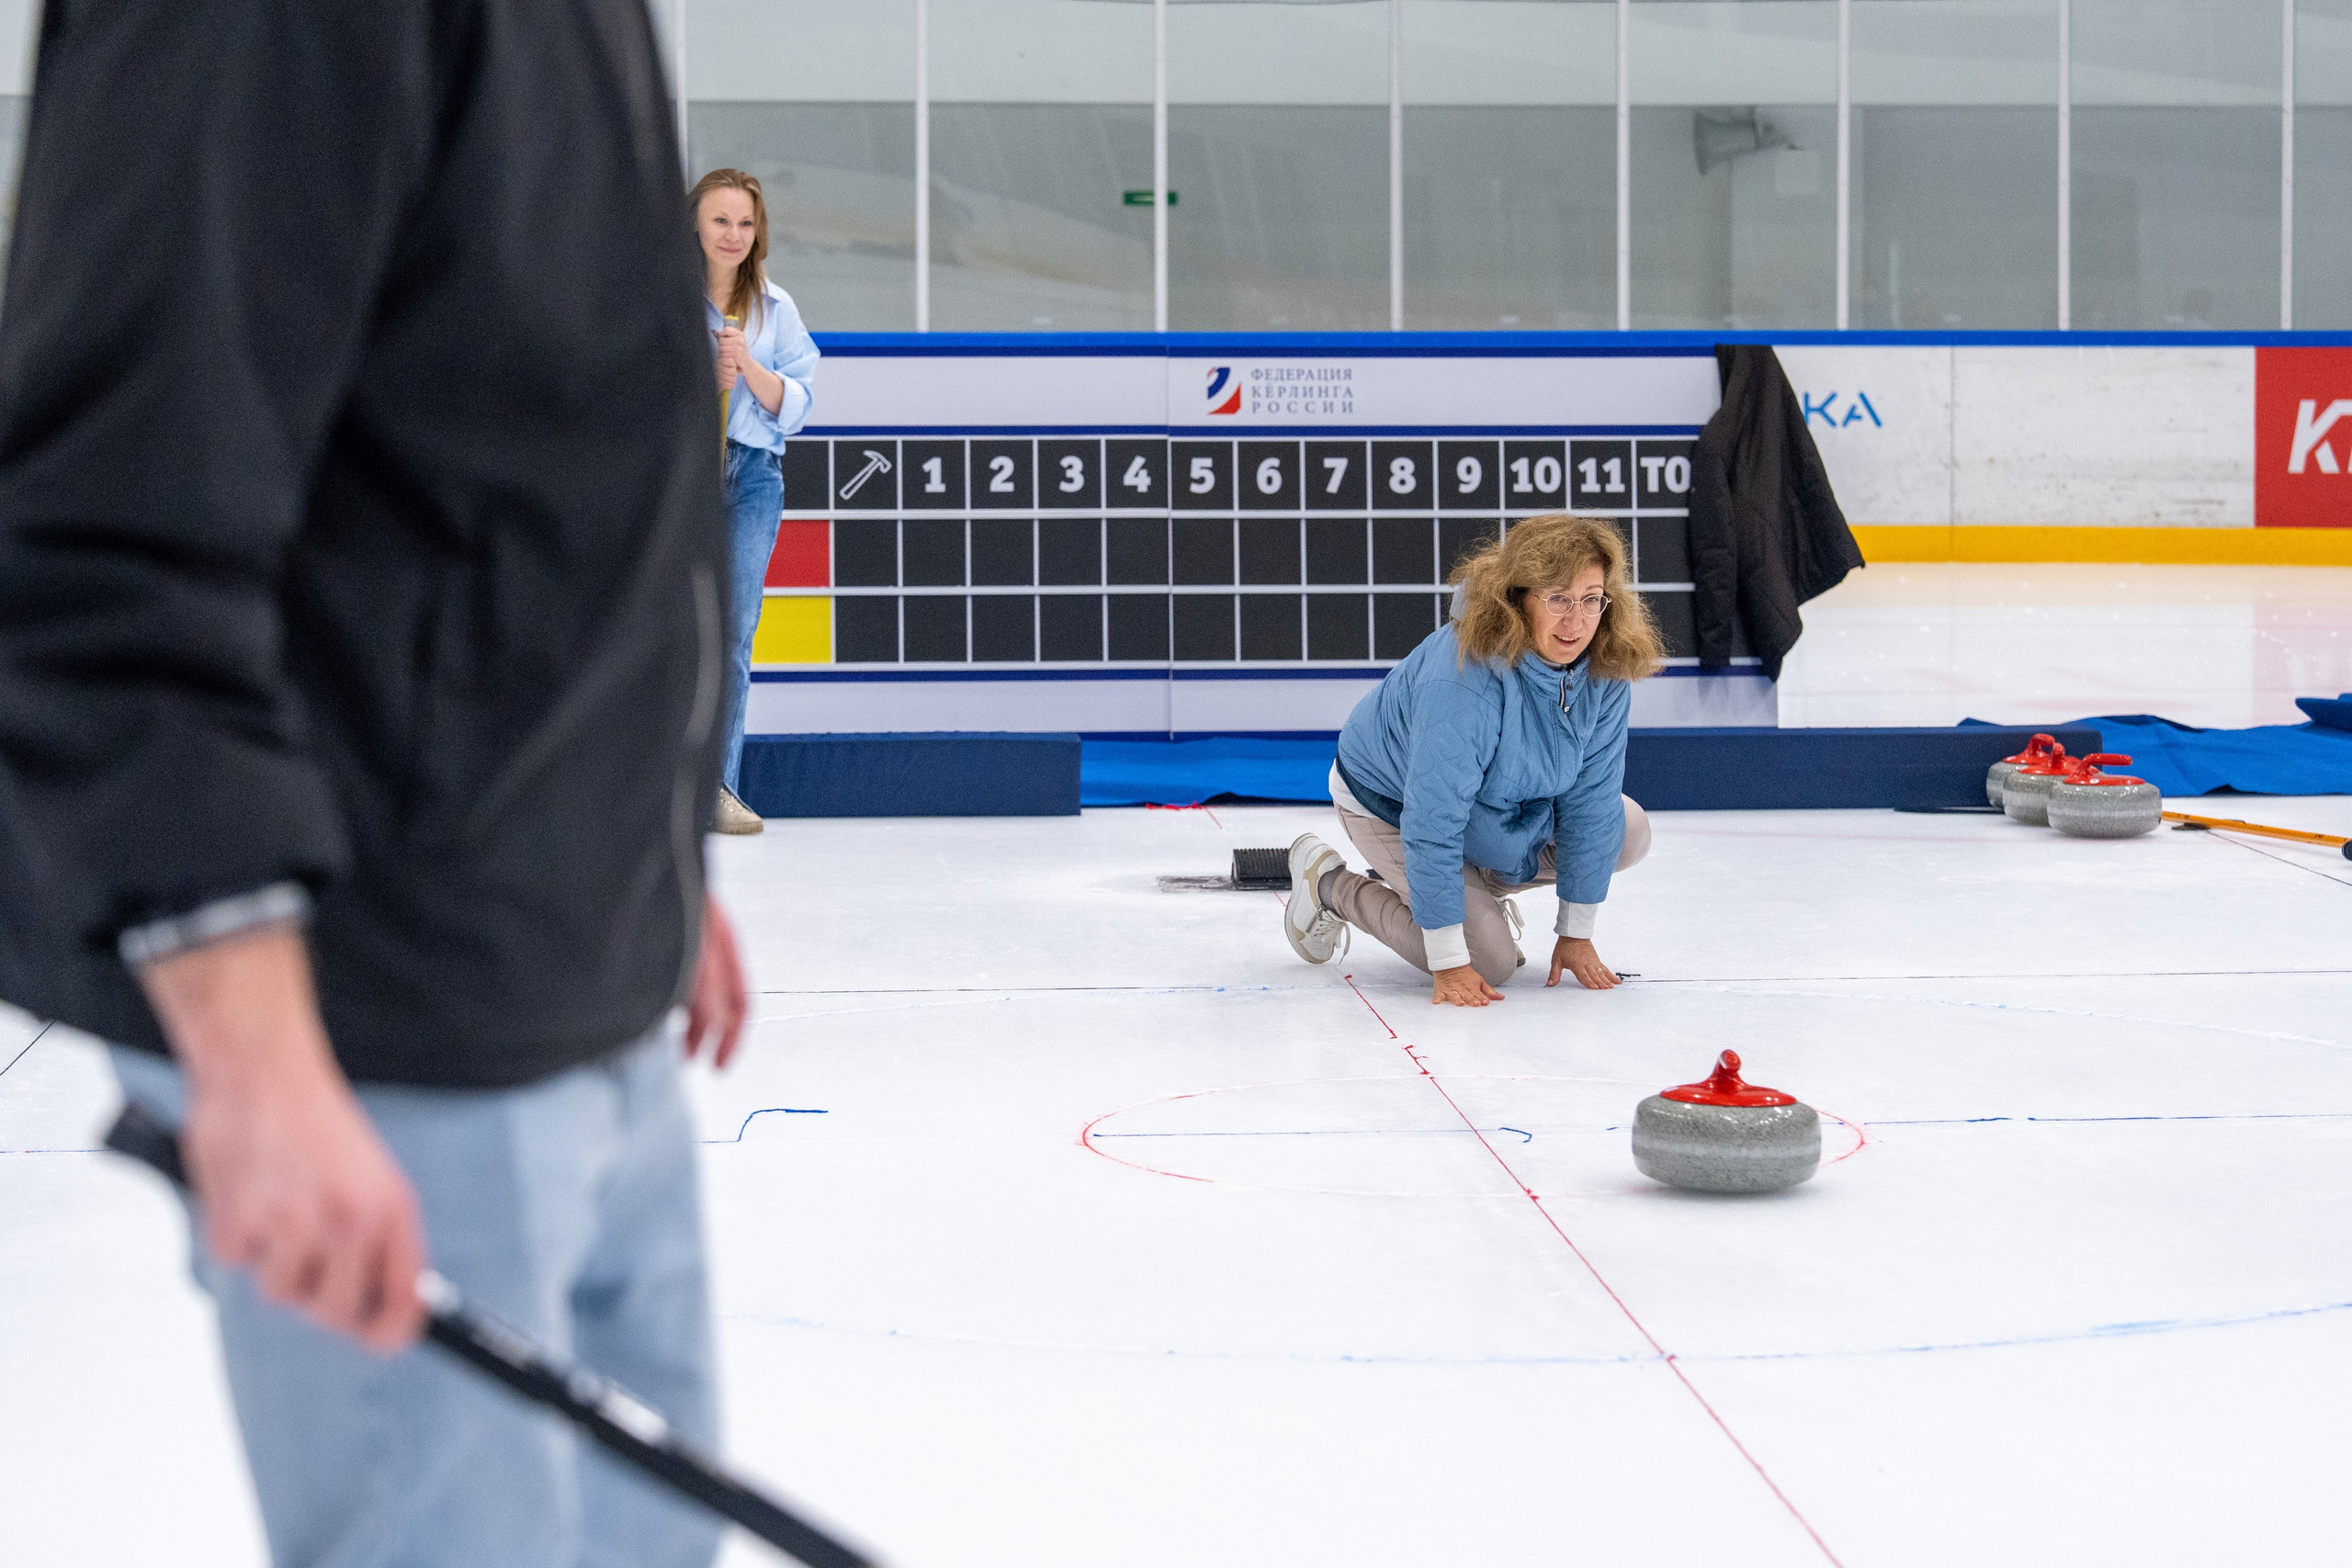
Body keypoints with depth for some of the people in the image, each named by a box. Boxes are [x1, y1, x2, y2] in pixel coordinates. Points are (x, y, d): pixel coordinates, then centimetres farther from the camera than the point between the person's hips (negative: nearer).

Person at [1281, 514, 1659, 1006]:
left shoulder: (1606, 671, -22)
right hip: (1393, 805, -7)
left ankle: (1480, 882, 15)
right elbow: (1433, 825, -38)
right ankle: (1329, 885, 6)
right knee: (1490, 961, -14)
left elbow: (1591, 800, -14)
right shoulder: (1464, 677, -41)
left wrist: (1576, 934, -12)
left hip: (1504, 800, 7)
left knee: (1627, 833, -4)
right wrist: (1449, 963, -35)